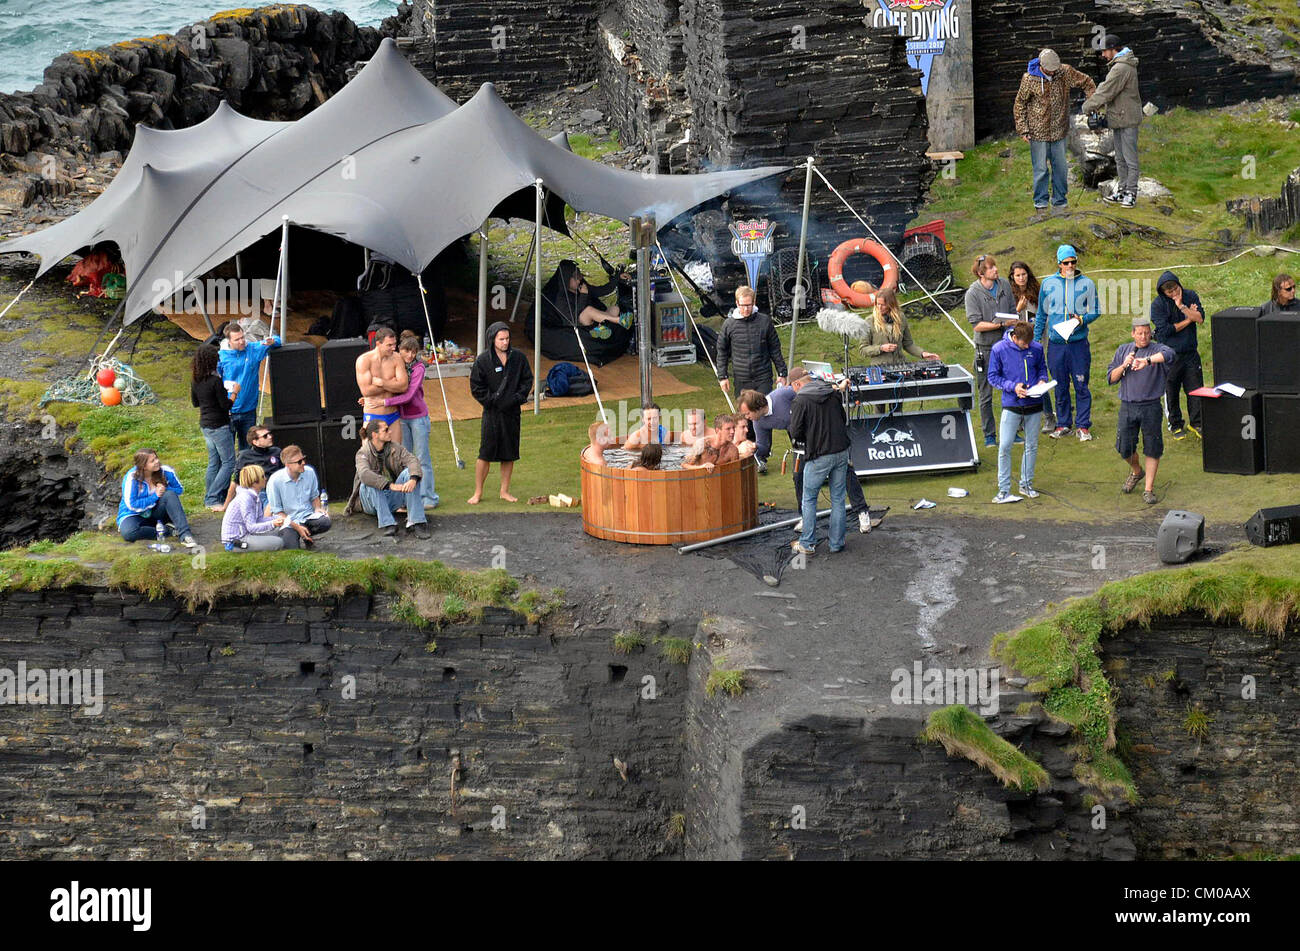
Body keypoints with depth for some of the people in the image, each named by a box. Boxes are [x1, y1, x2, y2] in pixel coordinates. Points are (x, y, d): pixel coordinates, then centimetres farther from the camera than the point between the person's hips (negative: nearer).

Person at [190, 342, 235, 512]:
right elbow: (226, 405, -18)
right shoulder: (215, 380, -22)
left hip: (205, 425, 8)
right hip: (219, 425, -8)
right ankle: (213, 499, -5)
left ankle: (210, 498, 20)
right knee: (228, 462, 0)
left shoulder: (195, 380, 2)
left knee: (214, 463, 17)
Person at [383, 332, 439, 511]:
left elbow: (409, 395, -21)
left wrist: (385, 402, -22)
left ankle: (428, 497, 5)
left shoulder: (418, 368, -14)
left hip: (418, 416, -5)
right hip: (401, 417, 5)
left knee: (422, 457, -1)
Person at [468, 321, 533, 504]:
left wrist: (518, 398, -3)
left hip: (512, 412, 3)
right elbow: (476, 387, -3)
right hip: (492, 413, -3)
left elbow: (527, 380, 11)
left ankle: (505, 491, 19)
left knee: (509, 454, 8)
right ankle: (478, 492, 6)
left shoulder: (518, 358, 2)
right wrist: (492, 401, -10)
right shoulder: (483, 360, -6)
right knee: (485, 453, -4)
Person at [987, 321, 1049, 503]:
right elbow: (993, 377, -3)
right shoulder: (999, 349, -8)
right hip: (1011, 405, -3)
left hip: (1034, 405, 3)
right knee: (1005, 447, -7)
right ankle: (1003, 490, -1)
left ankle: (1026, 484, 25)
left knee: (1032, 447, 11)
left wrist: (1042, 380, -7)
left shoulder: (1036, 348, -1)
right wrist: (1013, 386, -17)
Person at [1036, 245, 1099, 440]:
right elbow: (1041, 314, 15)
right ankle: (1063, 424, 17)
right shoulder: (1048, 284, 7)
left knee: (1081, 386, -2)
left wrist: (1081, 320, -14)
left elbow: (1095, 312, 6)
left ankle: (1083, 426, 4)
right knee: (1060, 386, 7)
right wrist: (1036, 339, 12)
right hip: (1055, 344, 2)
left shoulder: (1087, 284, 3)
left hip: (1079, 343, -2)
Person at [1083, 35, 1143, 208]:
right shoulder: (1119, 65, 14)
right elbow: (1107, 88, 17)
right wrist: (1093, 100, 3)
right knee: (1120, 158, 16)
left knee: (1130, 158, -3)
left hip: (1127, 120, -11)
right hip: (1120, 118, 11)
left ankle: (1131, 193, 2)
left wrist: (1088, 106, -9)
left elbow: (1107, 92, -19)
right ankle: (1121, 189, 24)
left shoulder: (1121, 69, -21)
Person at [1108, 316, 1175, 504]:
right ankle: (1136, 472, 37)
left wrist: (1146, 360, -41)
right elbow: (1111, 378, 8)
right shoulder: (1123, 350, 10)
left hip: (1151, 407, -3)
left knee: (1152, 449, 1)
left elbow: (1169, 355, -28)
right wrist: (1124, 365, -11)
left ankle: (1149, 489, 9)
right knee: (1124, 448, 6)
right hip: (1128, 406, 3)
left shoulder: (1156, 349, -3)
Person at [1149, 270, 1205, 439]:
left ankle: (1196, 423, 24)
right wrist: (1188, 320, -10)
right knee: (1171, 392, 7)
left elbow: (1200, 318, -12)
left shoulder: (1190, 296, -1)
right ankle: (1175, 425, 22)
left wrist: (1181, 306, -21)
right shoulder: (1157, 304, -11)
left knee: (1195, 388, 8)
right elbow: (1164, 330, -17)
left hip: (1190, 353, 3)